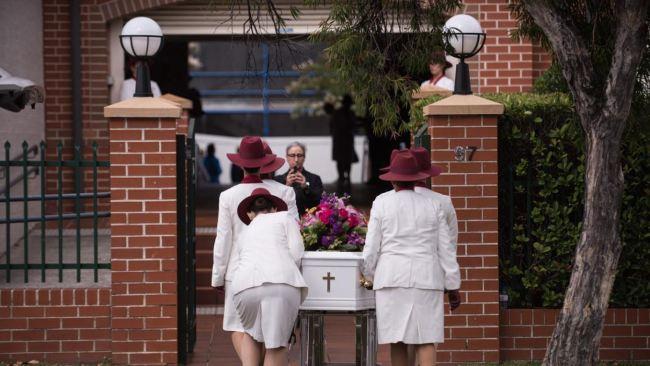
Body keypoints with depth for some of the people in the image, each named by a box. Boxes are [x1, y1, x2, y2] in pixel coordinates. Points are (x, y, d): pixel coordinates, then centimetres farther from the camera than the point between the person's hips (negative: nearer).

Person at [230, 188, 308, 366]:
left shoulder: (245, 233, 34)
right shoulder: (285, 217, 23)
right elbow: (296, 254, 10)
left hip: (246, 285, 3)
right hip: (280, 284, -3)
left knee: (252, 334, 28)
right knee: (276, 344, 9)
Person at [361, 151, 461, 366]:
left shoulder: (382, 203, 2)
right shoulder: (432, 206, 7)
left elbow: (372, 246, 3)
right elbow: (445, 249, 7)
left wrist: (369, 275, 19)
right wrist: (453, 286, 12)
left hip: (392, 276, -1)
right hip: (426, 277, 1)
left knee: (397, 340, 5)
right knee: (425, 340, -2)